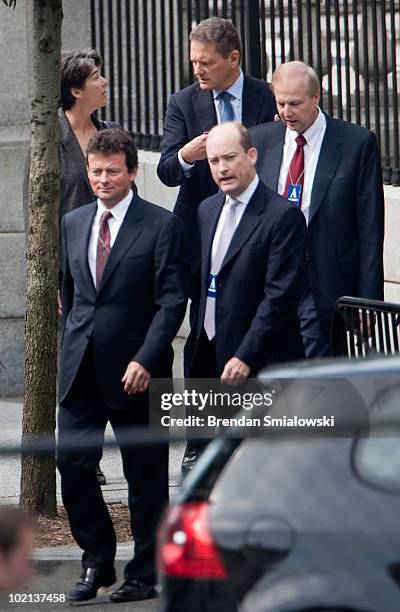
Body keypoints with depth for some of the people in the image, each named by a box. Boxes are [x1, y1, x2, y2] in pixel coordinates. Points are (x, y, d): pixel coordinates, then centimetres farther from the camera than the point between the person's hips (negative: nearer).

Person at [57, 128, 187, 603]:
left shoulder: (160, 225, -6)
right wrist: (77, 342, 12)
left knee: (145, 475, 4)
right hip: (81, 368, 5)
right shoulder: (73, 224, 11)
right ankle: (97, 562, 14)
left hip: (136, 370, -4)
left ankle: (145, 573, 15)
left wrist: (145, 360, -17)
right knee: (71, 461, -2)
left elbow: (172, 301, -10)